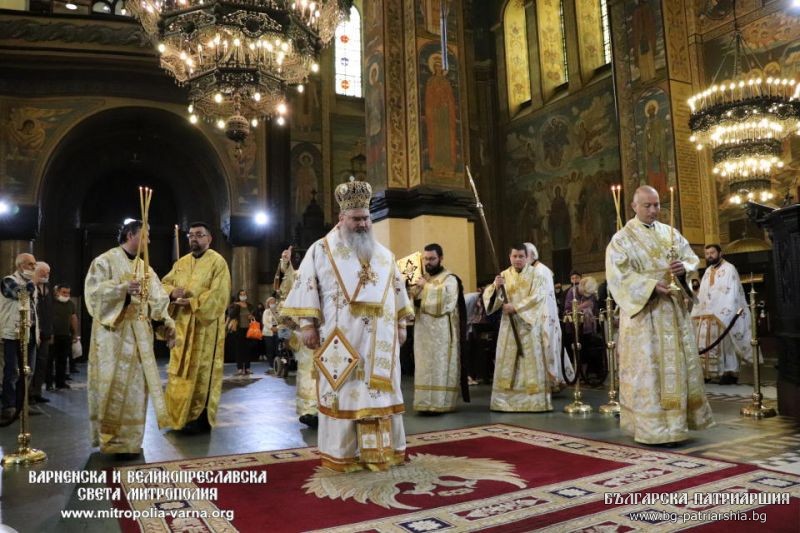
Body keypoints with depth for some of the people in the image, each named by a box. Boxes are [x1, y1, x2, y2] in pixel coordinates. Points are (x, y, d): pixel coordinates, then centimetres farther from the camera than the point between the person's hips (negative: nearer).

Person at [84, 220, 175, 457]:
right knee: (113, 384, -5)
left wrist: (168, 321, -2)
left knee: (135, 384, 6)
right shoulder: (105, 260, -2)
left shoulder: (144, 267, 16)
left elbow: (157, 298, 10)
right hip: (112, 330, -6)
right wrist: (123, 287, -26)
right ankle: (109, 436, 6)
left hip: (138, 333, 6)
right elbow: (94, 289, -14)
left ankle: (128, 439, 14)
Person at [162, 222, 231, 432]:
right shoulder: (181, 262, 15)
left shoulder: (217, 261, -5)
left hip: (205, 325, -6)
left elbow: (218, 295, -14)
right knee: (180, 370, 9)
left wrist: (192, 303, -20)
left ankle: (200, 418, 6)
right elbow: (164, 284, 14)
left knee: (202, 371, -2)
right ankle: (179, 415, 19)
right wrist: (172, 293, -9)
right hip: (182, 324, 6)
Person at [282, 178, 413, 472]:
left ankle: (382, 450, 20)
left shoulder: (384, 254, 15)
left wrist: (401, 324, 14)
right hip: (341, 341, -4)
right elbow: (306, 287, -3)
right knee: (343, 393, 0)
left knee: (379, 392, 8)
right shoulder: (321, 250, 2)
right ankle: (342, 454, 10)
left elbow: (397, 288, 19)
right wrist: (307, 324, -10)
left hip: (379, 341, 4)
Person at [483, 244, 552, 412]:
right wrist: (496, 287, -19)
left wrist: (515, 307, -19)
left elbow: (537, 297, -14)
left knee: (531, 361, -2)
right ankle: (506, 400, 7)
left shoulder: (535, 275, 0)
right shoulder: (503, 275, 9)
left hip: (529, 323, -3)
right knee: (507, 362, 3)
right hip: (509, 324, 3)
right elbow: (489, 297, 2)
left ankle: (534, 400, 2)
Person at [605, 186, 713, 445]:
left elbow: (692, 257, 10)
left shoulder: (670, 233, 12)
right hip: (643, 311, -5)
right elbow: (618, 275, -13)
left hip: (674, 309, 5)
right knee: (649, 368, -4)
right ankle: (654, 428, 2)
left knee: (679, 363, 9)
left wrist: (684, 267, -14)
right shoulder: (622, 239, -4)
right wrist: (652, 285, -23)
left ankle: (677, 419, 22)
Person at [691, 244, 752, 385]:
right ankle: (707, 372, 8)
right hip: (707, 314, 7)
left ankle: (730, 372, 0)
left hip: (724, 314, -7)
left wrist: (727, 313, -20)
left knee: (726, 342, -4)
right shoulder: (708, 271, 18)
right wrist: (697, 312, 8)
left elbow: (732, 293, -10)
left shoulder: (729, 269, -3)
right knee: (706, 343, 5)